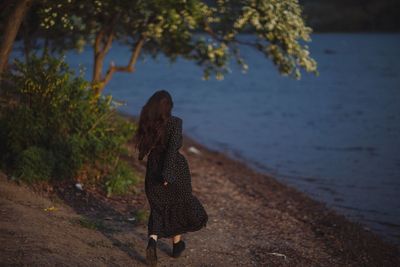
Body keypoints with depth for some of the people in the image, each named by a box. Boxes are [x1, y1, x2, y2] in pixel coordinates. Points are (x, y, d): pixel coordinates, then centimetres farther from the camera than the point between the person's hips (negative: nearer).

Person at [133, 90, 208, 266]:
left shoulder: (147, 123, -4)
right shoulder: (175, 122, -17)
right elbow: (173, 147, -25)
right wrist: (168, 174, -26)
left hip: (154, 169, 3)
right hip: (176, 169, -3)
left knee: (158, 208, 14)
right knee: (180, 205, 20)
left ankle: (152, 241, -13)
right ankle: (177, 245, 34)